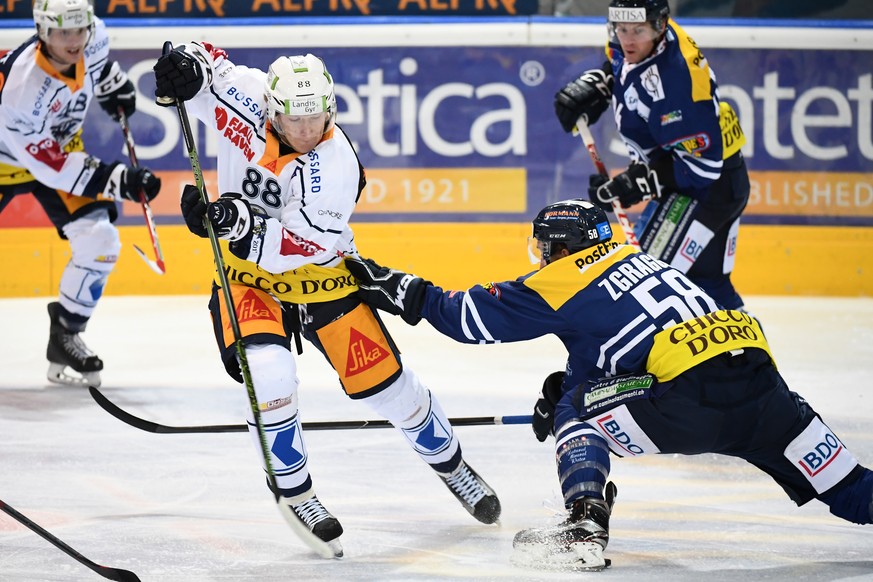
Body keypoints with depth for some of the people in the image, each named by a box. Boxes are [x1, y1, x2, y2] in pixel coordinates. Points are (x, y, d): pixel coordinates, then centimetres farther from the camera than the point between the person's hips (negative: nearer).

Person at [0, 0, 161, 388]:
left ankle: (65, 337, 7)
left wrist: (113, 85, 16)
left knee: (99, 241, -9)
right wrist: (118, 181, -36)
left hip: (60, 145, 5)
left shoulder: (93, 38, -22)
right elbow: (50, 165, -33)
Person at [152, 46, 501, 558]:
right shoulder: (248, 98, -19)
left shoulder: (336, 164, -27)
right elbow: (208, 66, -1)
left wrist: (240, 224, -45)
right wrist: (186, 66, -25)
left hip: (321, 275, -1)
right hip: (248, 273, 1)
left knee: (384, 381, 3)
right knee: (269, 374, -24)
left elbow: (299, 246, -32)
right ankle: (292, 488, -2)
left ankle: (449, 462, 31)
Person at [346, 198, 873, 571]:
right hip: (759, 375, 7)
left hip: (690, 397, -7)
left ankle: (586, 527, -6)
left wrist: (401, 291, 18)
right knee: (792, 435, 29)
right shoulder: (633, 257, 30)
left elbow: (474, 316, 10)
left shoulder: (561, 282, 8)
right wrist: (563, 389, 42)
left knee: (579, 412, 8)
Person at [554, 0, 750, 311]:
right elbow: (619, 64, 22)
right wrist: (591, 85, 3)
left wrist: (638, 184, -30)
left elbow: (702, 161, -29)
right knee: (707, 281, 21)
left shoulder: (672, 79, -31)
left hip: (710, 187, -10)